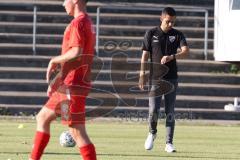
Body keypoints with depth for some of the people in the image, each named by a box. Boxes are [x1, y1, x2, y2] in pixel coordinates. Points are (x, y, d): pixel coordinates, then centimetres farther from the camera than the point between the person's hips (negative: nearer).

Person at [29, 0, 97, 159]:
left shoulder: (77, 23, -14)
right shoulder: (88, 23, 16)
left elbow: (76, 52, -26)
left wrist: (55, 60, -9)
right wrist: (57, 82, 17)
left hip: (72, 87, -10)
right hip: (67, 86, 10)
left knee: (77, 132, -9)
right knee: (43, 118, 18)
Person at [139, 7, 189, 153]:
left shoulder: (178, 35, 5)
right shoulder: (151, 34, 3)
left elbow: (186, 51, -10)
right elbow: (145, 55, 4)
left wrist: (171, 57, -27)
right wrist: (142, 75, -3)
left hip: (171, 78, 1)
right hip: (155, 78, -1)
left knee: (170, 112, 1)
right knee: (153, 110, -8)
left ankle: (169, 143, 5)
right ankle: (152, 133, 20)